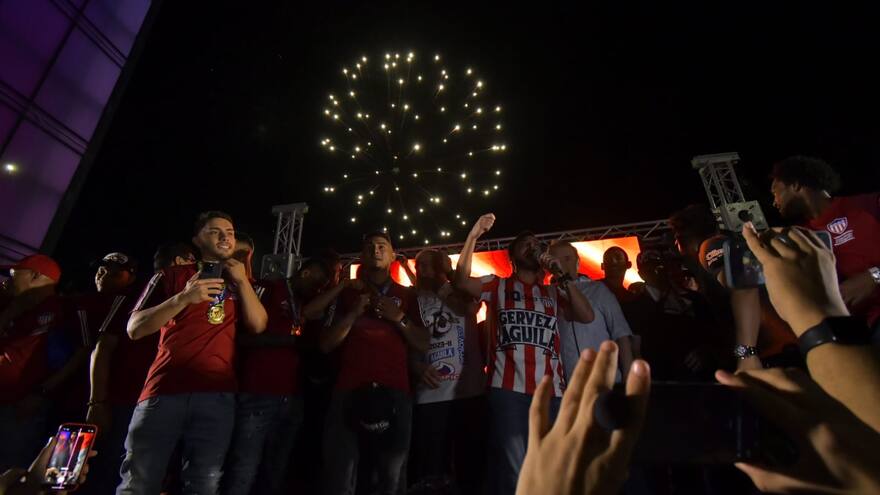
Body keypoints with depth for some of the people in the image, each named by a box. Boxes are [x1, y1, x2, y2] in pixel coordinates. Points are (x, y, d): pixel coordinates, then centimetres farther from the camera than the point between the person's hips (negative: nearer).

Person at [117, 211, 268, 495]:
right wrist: (183, 298, -11)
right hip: (164, 389, -1)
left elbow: (258, 326, 5)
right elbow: (134, 329, 4)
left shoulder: (239, 283, 19)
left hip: (217, 393, 1)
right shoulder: (172, 276, 13)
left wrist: (241, 281, -1)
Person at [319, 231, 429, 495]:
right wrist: (353, 313, -3)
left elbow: (423, 345, 9)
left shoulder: (406, 295, 14)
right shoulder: (347, 293, 15)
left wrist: (399, 318, -5)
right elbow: (326, 344, 9)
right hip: (350, 391, 0)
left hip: (394, 392, 0)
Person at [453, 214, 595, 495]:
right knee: (512, 469, -1)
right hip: (508, 388, -3)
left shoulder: (553, 292, 17)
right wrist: (473, 236, -12)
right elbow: (461, 281, -7)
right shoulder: (498, 286, 10)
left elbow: (587, 316, 5)